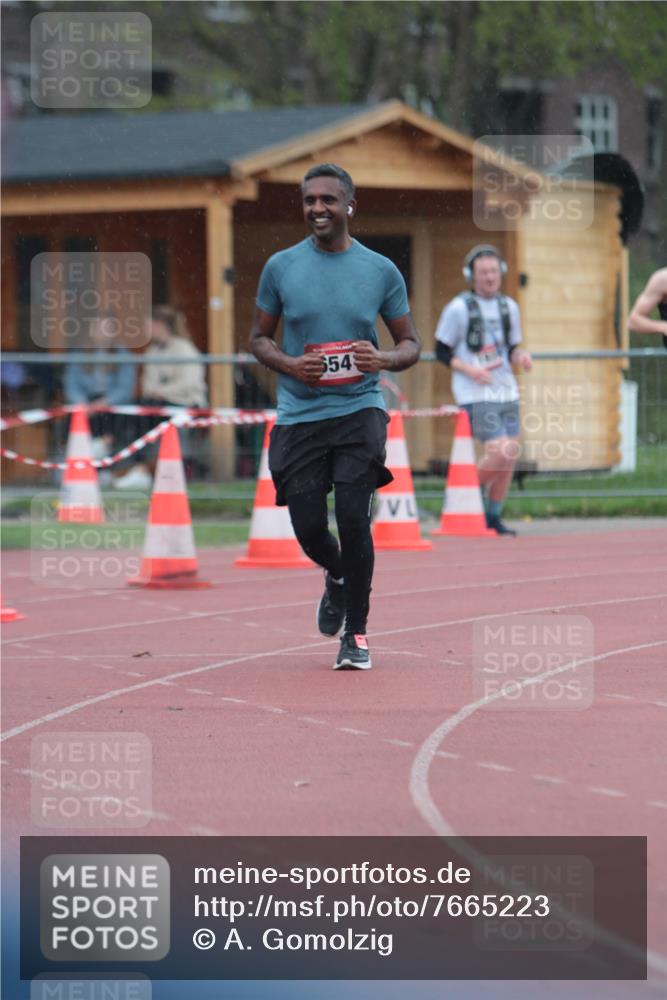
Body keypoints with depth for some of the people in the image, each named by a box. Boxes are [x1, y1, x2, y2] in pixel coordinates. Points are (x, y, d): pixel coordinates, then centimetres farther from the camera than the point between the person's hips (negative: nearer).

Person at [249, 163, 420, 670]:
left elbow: (411, 344, 8)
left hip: (359, 409, -1)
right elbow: (259, 337, 11)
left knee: (353, 516, -15)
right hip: (299, 414, 2)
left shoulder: (382, 271, 1)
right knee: (308, 527, -1)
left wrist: (383, 359, -14)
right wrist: (289, 364, -10)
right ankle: (337, 577, 36)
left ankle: (356, 632, 0)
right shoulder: (280, 267, 3)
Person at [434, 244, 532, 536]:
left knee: (509, 459, 3)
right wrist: (469, 370, -17)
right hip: (475, 396, -6)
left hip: (506, 392, 6)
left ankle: (493, 517, 17)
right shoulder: (458, 309, -7)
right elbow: (441, 351, -2)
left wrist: (520, 356, -3)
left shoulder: (509, 306, 11)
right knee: (499, 453, -17)